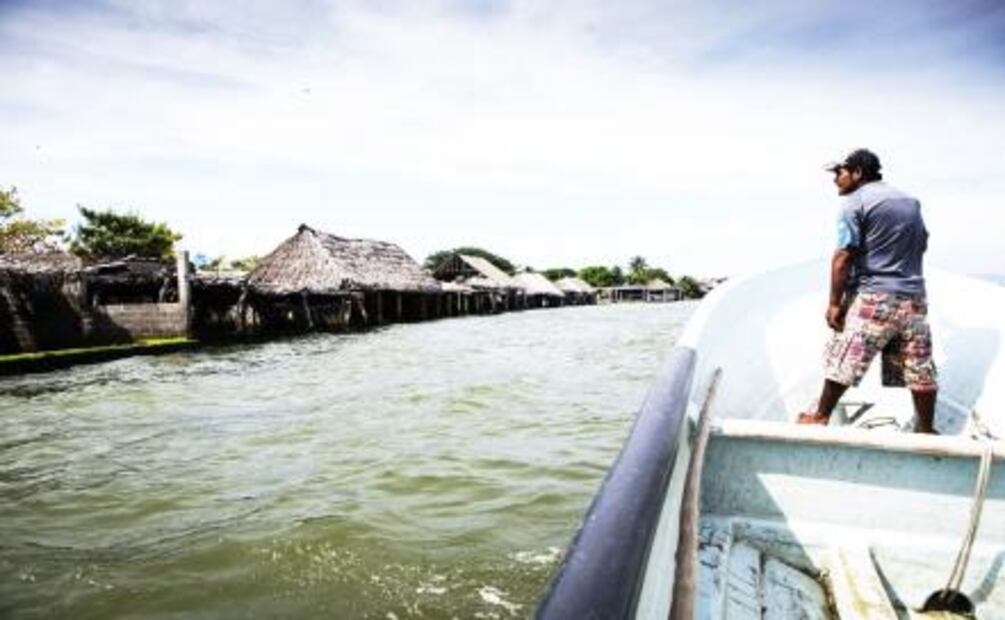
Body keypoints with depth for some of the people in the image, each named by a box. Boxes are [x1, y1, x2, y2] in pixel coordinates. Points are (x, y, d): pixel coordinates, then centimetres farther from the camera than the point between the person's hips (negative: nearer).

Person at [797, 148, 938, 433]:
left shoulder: (855, 202, -7)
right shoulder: (910, 201, 15)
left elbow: (844, 256, -13)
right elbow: (922, 245, 20)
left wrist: (834, 302, -11)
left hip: (872, 298, -7)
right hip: (914, 298, 7)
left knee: (842, 361, 4)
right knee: (920, 369, 10)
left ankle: (821, 416, 14)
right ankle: (926, 429, 21)